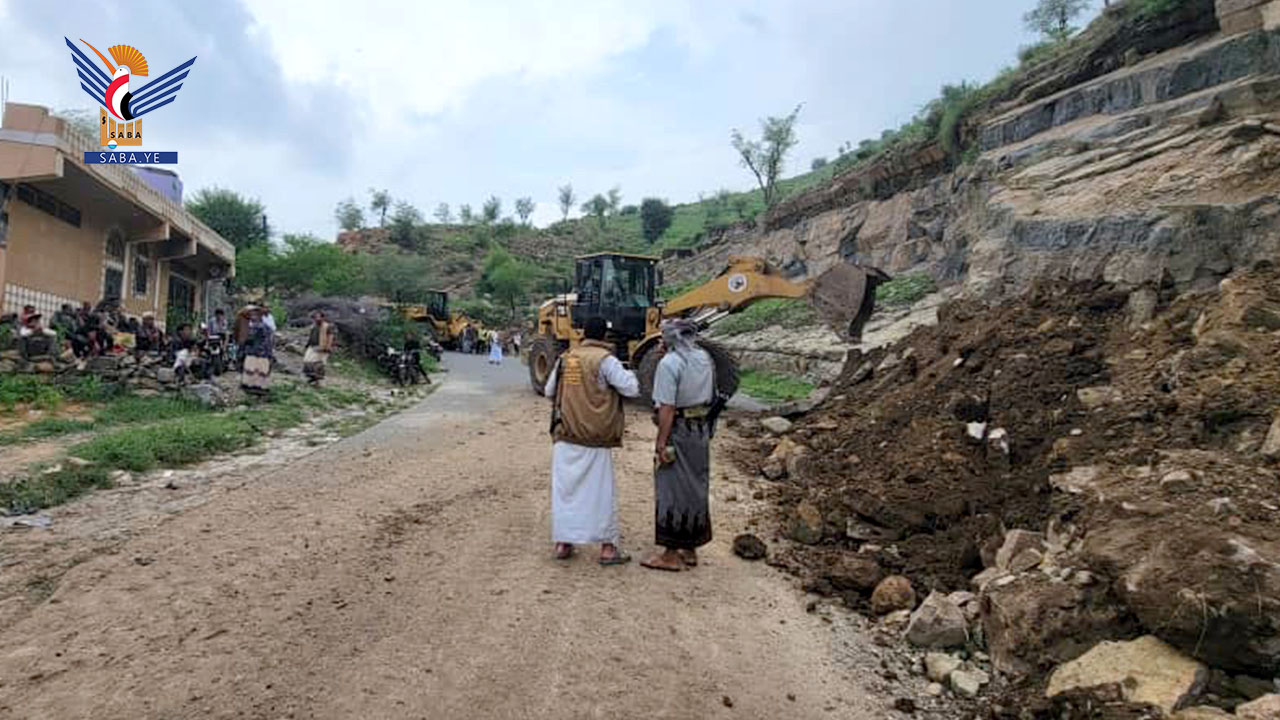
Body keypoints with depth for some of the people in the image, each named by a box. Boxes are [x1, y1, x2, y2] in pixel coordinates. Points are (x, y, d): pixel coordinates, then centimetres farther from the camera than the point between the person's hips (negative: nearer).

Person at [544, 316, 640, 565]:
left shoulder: (565, 358, 6)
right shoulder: (605, 360, -9)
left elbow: (549, 391, 15)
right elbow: (631, 389, -12)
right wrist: (629, 374, 8)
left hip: (565, 435, 4)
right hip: (595, 438, -4)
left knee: (564, 488, 11)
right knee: (601, 491, 5)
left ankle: (562, 543, 16)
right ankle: (608, 547, 10)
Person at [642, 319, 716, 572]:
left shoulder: (669, 363, -16)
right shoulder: (705, 358, 8)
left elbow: (667, 407, -20)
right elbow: (711, 397, 12)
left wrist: (661, 444, -18)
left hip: (678, 431, -8)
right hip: (702, 432, 8)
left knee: (672, 492, 2)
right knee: (695, 490, 15)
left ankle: (671, 554, 9)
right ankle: (690, 549, 26)